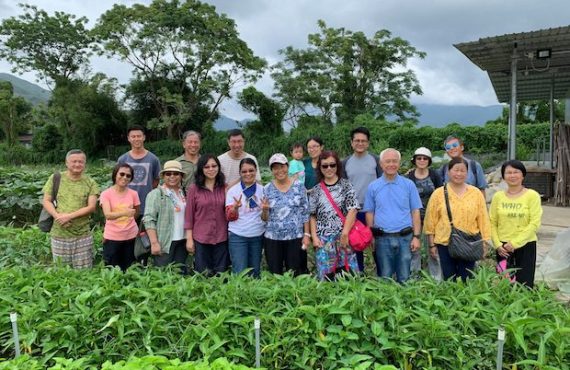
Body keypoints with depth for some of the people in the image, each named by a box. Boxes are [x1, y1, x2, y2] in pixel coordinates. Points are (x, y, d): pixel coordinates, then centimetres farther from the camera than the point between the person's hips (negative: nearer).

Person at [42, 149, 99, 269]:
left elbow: (91, 207, -6)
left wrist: (69, 216, -17)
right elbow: (46, 201, 4)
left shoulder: (90, 182, 1)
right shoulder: (55, 178, 3)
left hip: (83, 235, 0)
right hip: (59, 234, 1)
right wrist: (57, 216, -14)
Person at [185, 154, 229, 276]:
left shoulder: (225, 188, 3)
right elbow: (189, 215, -1)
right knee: (203, 275, 9)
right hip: (201, 239, -1)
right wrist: (189, 239, -3)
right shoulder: (194, 188, -2)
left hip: (221, 238, 2)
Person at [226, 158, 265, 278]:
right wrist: (235, 207, -27)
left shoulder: (262, 190, 4)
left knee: (255, 272, 13)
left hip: (257, 236, 3)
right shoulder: (233, 190, -2)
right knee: (240, 273, -4)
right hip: (238, 237, -3)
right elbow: (230, 217, -6)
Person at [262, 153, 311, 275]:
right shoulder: (267, 189, 1)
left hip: (295, 238, -1)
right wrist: (264, 210, -17)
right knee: (274, 274, 11)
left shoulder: (299, 186, -1)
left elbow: (305, 213, 1)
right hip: (272, 239, 1)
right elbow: (264, 218, 4)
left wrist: (306, 234, -4)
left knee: (296, 275, 7)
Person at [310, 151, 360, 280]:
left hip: (343, 237, -2)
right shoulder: (316, 190, 8)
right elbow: (312, 216, 9)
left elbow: (352, 210, -6)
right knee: (325, 274, 5)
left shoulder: (346, 185, 2)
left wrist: (345, 234, -13)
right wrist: (314, 237, -2)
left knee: (348, 274, -1)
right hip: (323, 239, 2)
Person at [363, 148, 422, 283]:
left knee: (404, 278, 8)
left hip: (405, 237, 0)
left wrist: (416, 236, -3)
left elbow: (415, 211, 3)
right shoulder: (373, 187, 4)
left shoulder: (409, 185, 2)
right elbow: (369, 213, 7)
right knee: (385, 278, 11)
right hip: (383, 239, 0)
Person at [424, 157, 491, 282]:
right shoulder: (438, 193, -1)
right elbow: (431, 221, 1)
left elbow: (483, 219, 5)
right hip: (445, 244, -1)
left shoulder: (476, 193, 3)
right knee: (449, 280, 8)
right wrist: (432, 244, 0)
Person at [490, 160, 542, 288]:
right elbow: (492, 223, 3)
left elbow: (535, 223, -10)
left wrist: (515, 243, -14)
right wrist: (497, 244, -7)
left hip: (525, 245, -2)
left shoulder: (532, 195, -5)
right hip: (503, 246, 2)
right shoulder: (498, 196, 2)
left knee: (524, 283, 2)